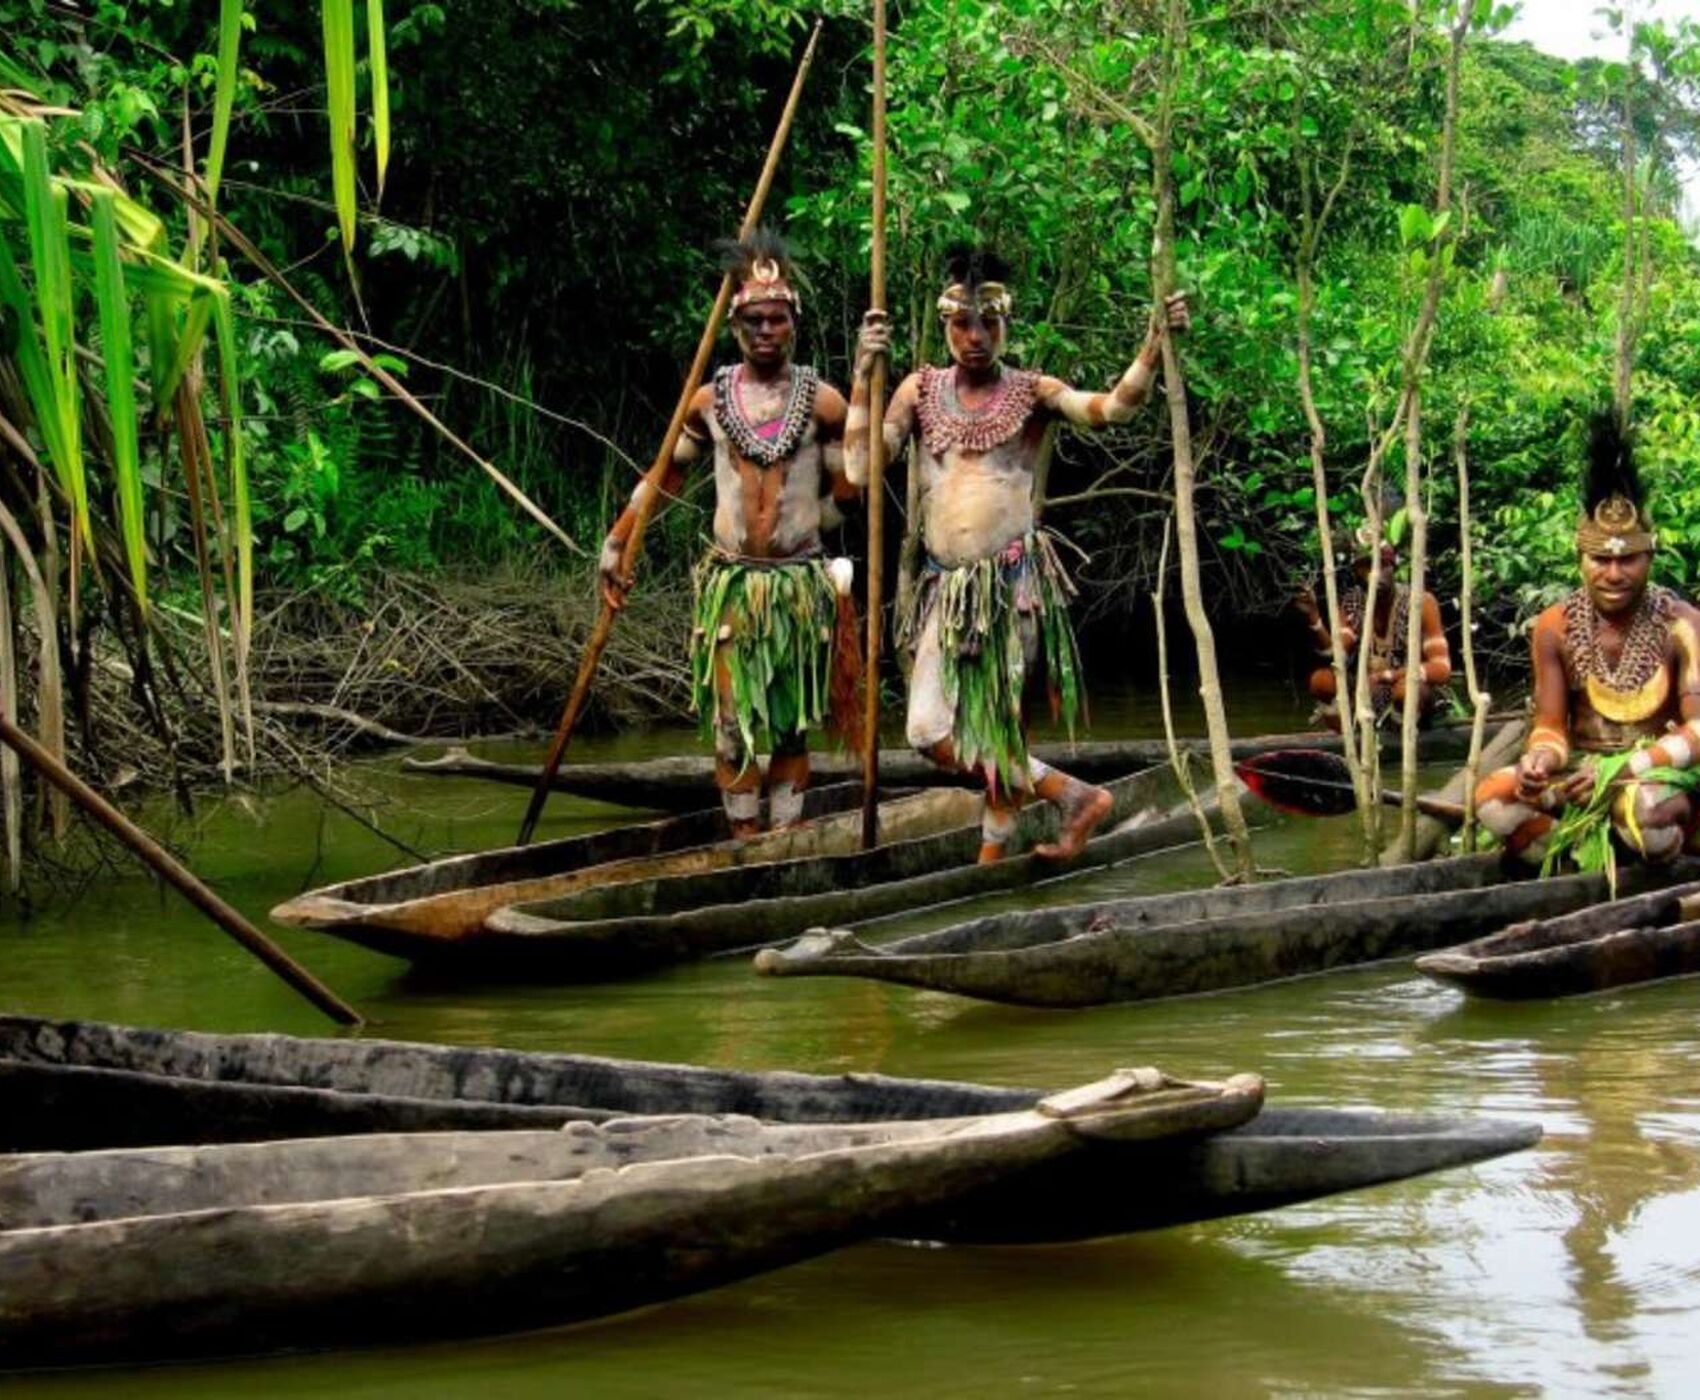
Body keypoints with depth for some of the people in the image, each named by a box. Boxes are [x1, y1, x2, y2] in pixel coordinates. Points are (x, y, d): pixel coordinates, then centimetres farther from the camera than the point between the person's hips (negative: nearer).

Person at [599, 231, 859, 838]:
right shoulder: (710, 400, 3)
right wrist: (615, 543, 8)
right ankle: (744, 842, 8)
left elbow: (847, 486, 1)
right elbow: (665, 475, 11)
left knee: (790, 726, 5)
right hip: (731, 583, 1)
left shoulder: (822, 402, -2)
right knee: (734, 727, 0)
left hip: (800, 585, -1)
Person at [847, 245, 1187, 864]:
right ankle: (1073, 795, 15)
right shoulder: (922, 390, 7)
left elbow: (1114, 406, -16)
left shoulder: (1031, 394, -1)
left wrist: (1156, 340, -29)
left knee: (999, 728, -1)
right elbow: (860, 468, -1)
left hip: (1011, 581, -4)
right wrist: (863, 375, -7)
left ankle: (992, 857, 12)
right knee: (931, 730, 1)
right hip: (947, 586, 4)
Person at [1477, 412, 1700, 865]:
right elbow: (1551, 725, 1)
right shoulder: (1555, 628, 0)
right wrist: (1540, 760, -24)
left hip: (1661, 773, -3)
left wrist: (1625, 770, -26)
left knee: (1644, 808, -39)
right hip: (1583, 768, 3)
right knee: (1494, 798, -25)